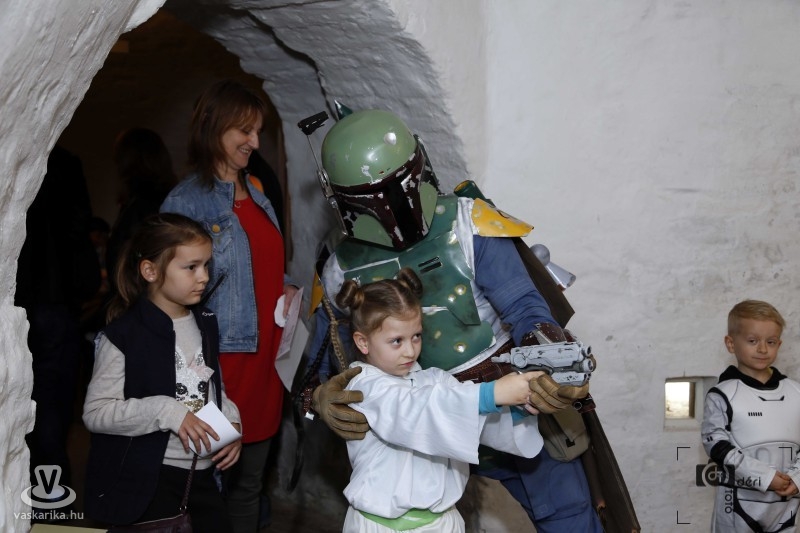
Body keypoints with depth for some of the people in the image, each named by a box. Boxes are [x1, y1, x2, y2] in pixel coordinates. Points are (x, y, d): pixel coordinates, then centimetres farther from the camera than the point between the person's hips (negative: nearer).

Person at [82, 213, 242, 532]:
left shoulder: (205, 324, 8)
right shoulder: (124, 335, -14)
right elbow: (94, 413, -17)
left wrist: (232, 423, -1)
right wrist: (166, 411, -26)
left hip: (203, 475, 7)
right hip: (145, 481, -6)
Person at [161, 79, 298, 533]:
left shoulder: (256, 193, 13)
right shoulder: (185, 202, -10)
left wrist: (287, 287, 7)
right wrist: (217, 252, -24)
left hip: (265, 352, 7)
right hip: (225, 355, -7)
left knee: (252, 478, 16)